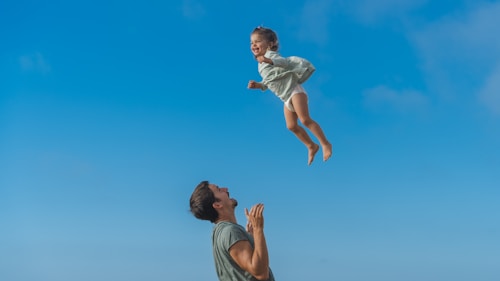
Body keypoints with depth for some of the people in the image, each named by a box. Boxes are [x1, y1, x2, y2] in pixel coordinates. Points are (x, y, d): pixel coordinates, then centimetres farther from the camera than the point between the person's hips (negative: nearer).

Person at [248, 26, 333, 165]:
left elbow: (287, 62, -30)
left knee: (305, 119, -16)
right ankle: (311, 146, 23)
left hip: (294, 91, -9)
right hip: (286, 98, 9)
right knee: (291, 126, 7)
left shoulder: (272, 56, -12)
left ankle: (325, 144, -7)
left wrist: (270, 61, -43)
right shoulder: (261, 65, 13)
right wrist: (258, 85, 3)